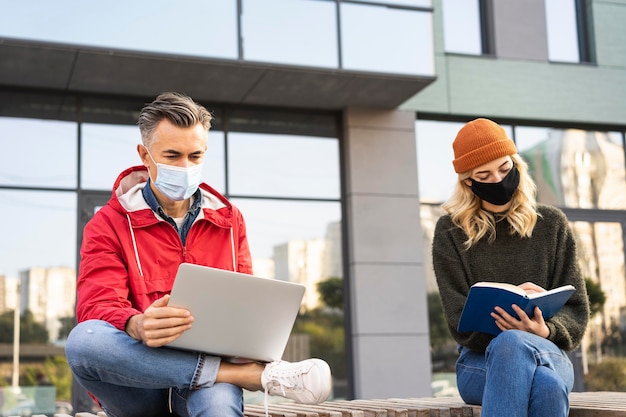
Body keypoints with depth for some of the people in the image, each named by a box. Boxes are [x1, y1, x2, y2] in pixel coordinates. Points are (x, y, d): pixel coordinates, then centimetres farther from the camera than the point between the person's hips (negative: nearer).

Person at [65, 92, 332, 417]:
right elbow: (97, 309, -9)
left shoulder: (229, 220, 14)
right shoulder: (108, 225, 4)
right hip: (137, 388, 3)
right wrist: (138, 326, -33)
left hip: (205, 382, -2)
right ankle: (252, 375, -30)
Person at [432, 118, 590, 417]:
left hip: (547, 354, 1)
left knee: (511, 344, -38)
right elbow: (460, 323, -1)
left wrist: (544, 330, -16)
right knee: (544, 385, -38)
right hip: (479, 361, -1)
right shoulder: (451, 232, 4)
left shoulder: (552, 224, 9)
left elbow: (576, 311, 7)